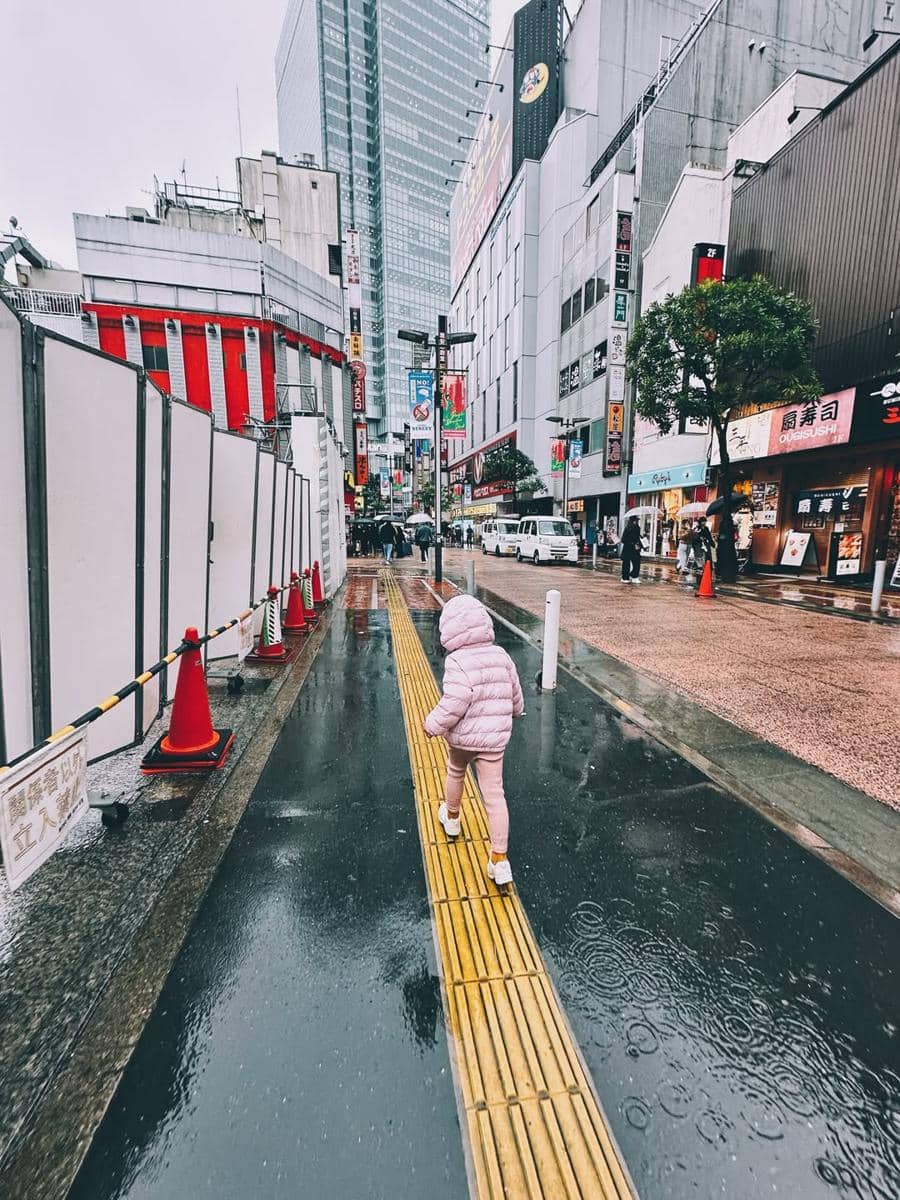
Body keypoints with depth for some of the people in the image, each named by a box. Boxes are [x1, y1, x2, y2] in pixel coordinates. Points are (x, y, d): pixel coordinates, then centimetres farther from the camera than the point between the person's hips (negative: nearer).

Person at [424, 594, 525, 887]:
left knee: (455, 773, 27)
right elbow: (515, 695, 7)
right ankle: (500, 858, 8)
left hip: (462, 738, -3)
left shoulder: (457, 661, -20)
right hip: (495, 739, 3)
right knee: (494, 794, 7)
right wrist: (514, 712, 28)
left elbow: (455, 702, -29)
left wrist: (433, 724, -13)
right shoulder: (501, 655, -2)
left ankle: (451, 818, 51)